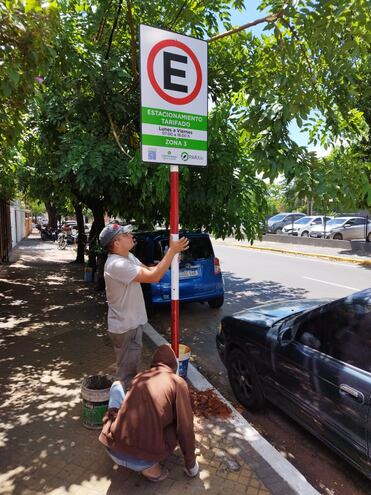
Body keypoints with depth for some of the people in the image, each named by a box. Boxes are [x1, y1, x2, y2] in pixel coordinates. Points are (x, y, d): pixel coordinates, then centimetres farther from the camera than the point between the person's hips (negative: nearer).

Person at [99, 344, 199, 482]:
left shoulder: (139, 377, 14)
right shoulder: (178, 383, 1)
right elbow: (185, 428, 2)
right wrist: (191, 464, 17)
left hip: (112, 450, 4)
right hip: (141, 460, -3)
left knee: (117, 385, 20)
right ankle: (149, 466, 6)